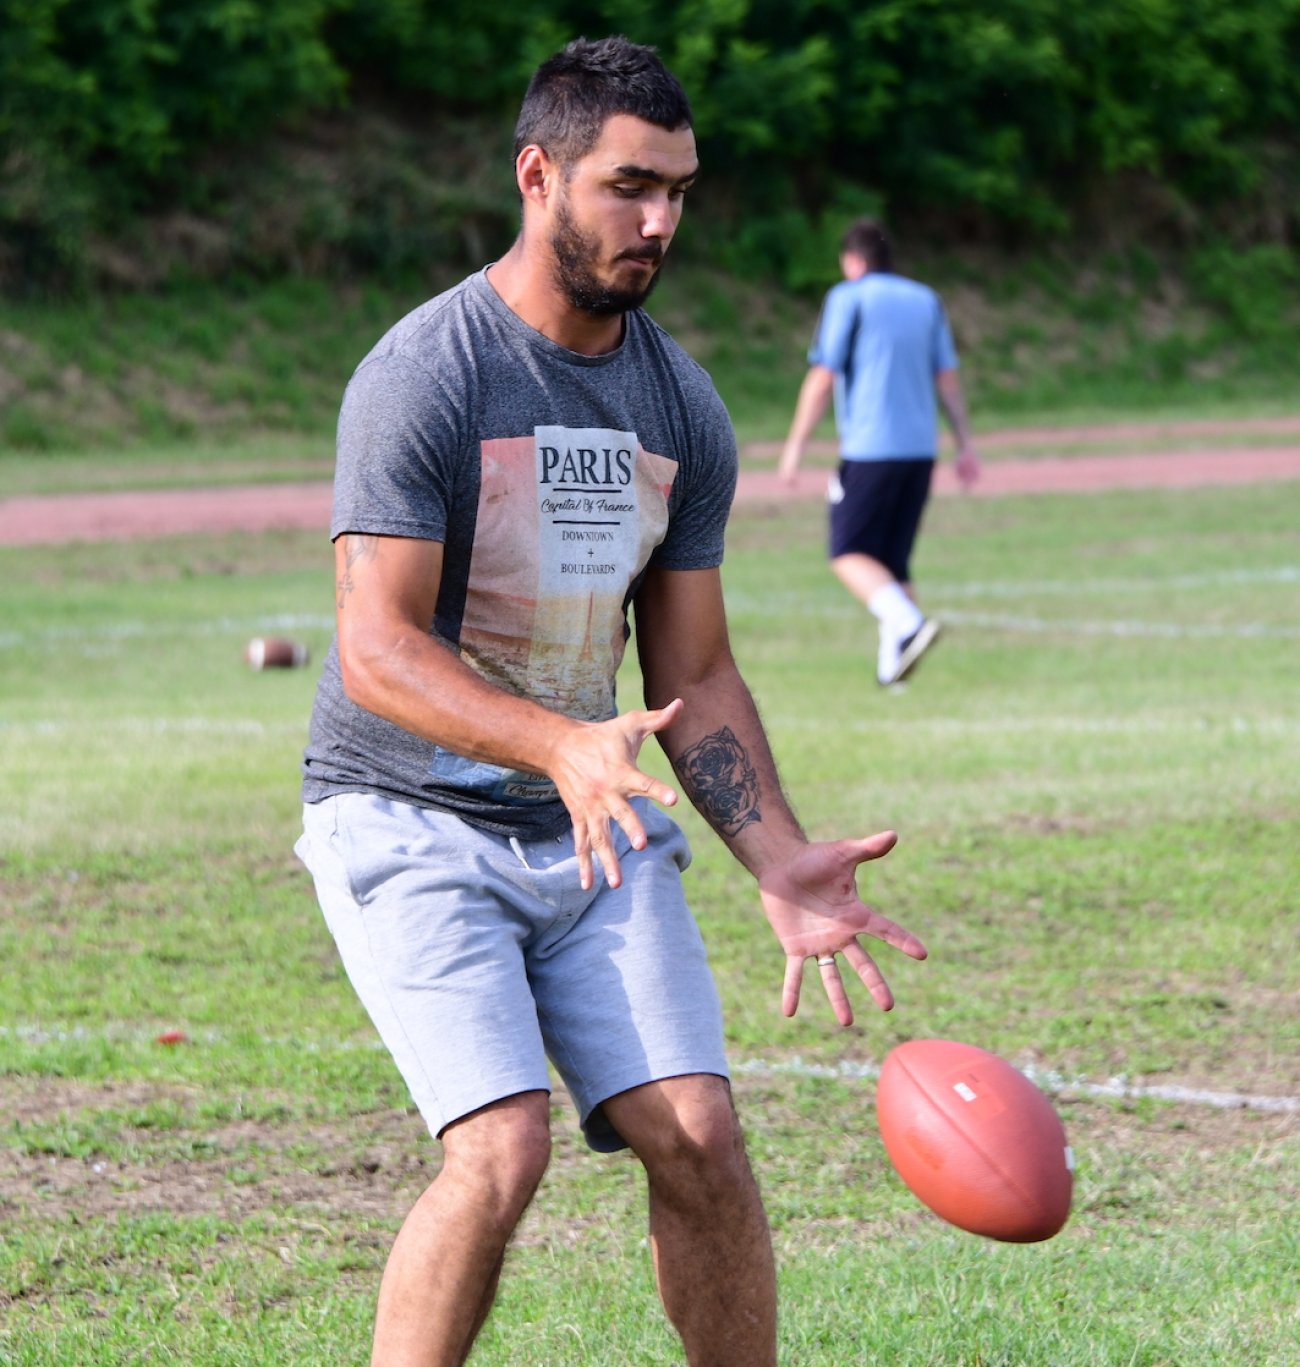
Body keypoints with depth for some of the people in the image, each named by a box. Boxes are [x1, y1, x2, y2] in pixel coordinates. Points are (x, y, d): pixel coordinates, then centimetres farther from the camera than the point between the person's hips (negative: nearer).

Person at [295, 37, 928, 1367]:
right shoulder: (424, 376, -15)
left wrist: (780, 860, -6)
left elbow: (692, 675, 9)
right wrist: (563, 745, -37)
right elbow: (375, 648, -22)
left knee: (697, 1135, -8)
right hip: (409, 822, -6)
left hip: (595, 830, 6)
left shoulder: (680, 408, 5)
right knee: (502, 1148, -21)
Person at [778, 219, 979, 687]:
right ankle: (892, 664, 4)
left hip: (869, 450, -6)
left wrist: (795, 445, -3)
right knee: (893, 562, 12)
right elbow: (948, 379, 12)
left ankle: (908, 623, -25)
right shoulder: (926, 300, 13)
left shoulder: (848, 298, -3)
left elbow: (823, 378, -7)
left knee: (850, 554, -2)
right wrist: (965, 443, 14)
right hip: (921, 450, 6)